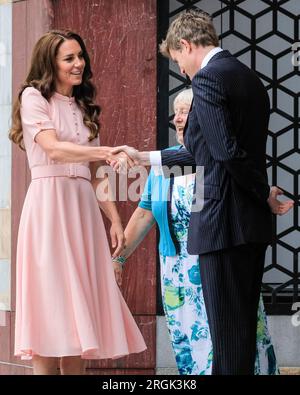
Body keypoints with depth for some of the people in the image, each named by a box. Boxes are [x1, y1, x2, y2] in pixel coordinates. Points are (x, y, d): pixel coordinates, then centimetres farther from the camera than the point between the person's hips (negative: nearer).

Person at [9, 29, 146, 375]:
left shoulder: (83, 109, 21)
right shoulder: (34, 97, 1)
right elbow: (53, 149, -15)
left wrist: (115, 219, 11)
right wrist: (106, 152, -29)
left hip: (84, 208, 6)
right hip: (49, 204, -6)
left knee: (79, 303, 1)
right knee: (50, 302, -9)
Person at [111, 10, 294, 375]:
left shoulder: (207, 78, -11)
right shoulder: (250, 78, 17)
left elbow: (226, 150, -22)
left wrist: (265, 194, -8)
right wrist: (146, 158, 28)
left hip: (222, 221, -9)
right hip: (253, 223, 9)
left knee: (226, 329, -5)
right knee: (244, 325, 13)